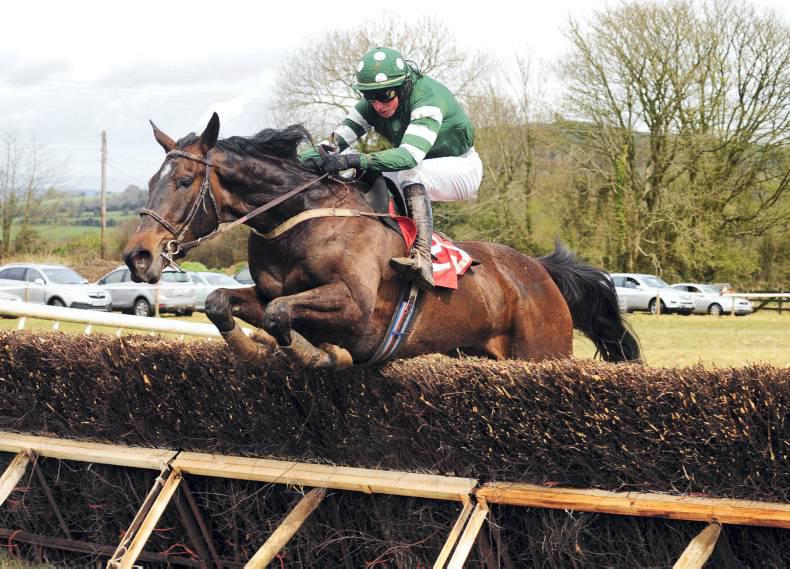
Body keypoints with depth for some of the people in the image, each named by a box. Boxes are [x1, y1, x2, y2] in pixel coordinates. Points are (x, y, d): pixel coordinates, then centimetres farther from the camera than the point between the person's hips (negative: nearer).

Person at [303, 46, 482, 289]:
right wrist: (317, 155, -41)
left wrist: (354, 160, -58)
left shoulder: (428, 99, -34)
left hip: (461, 167, -8)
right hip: (419, 170, 8)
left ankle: (422, 259, -48)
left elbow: (410, 156, -47)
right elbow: (338, 138, -18)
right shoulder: (371, 104, -11)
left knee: (409, 173, -37)